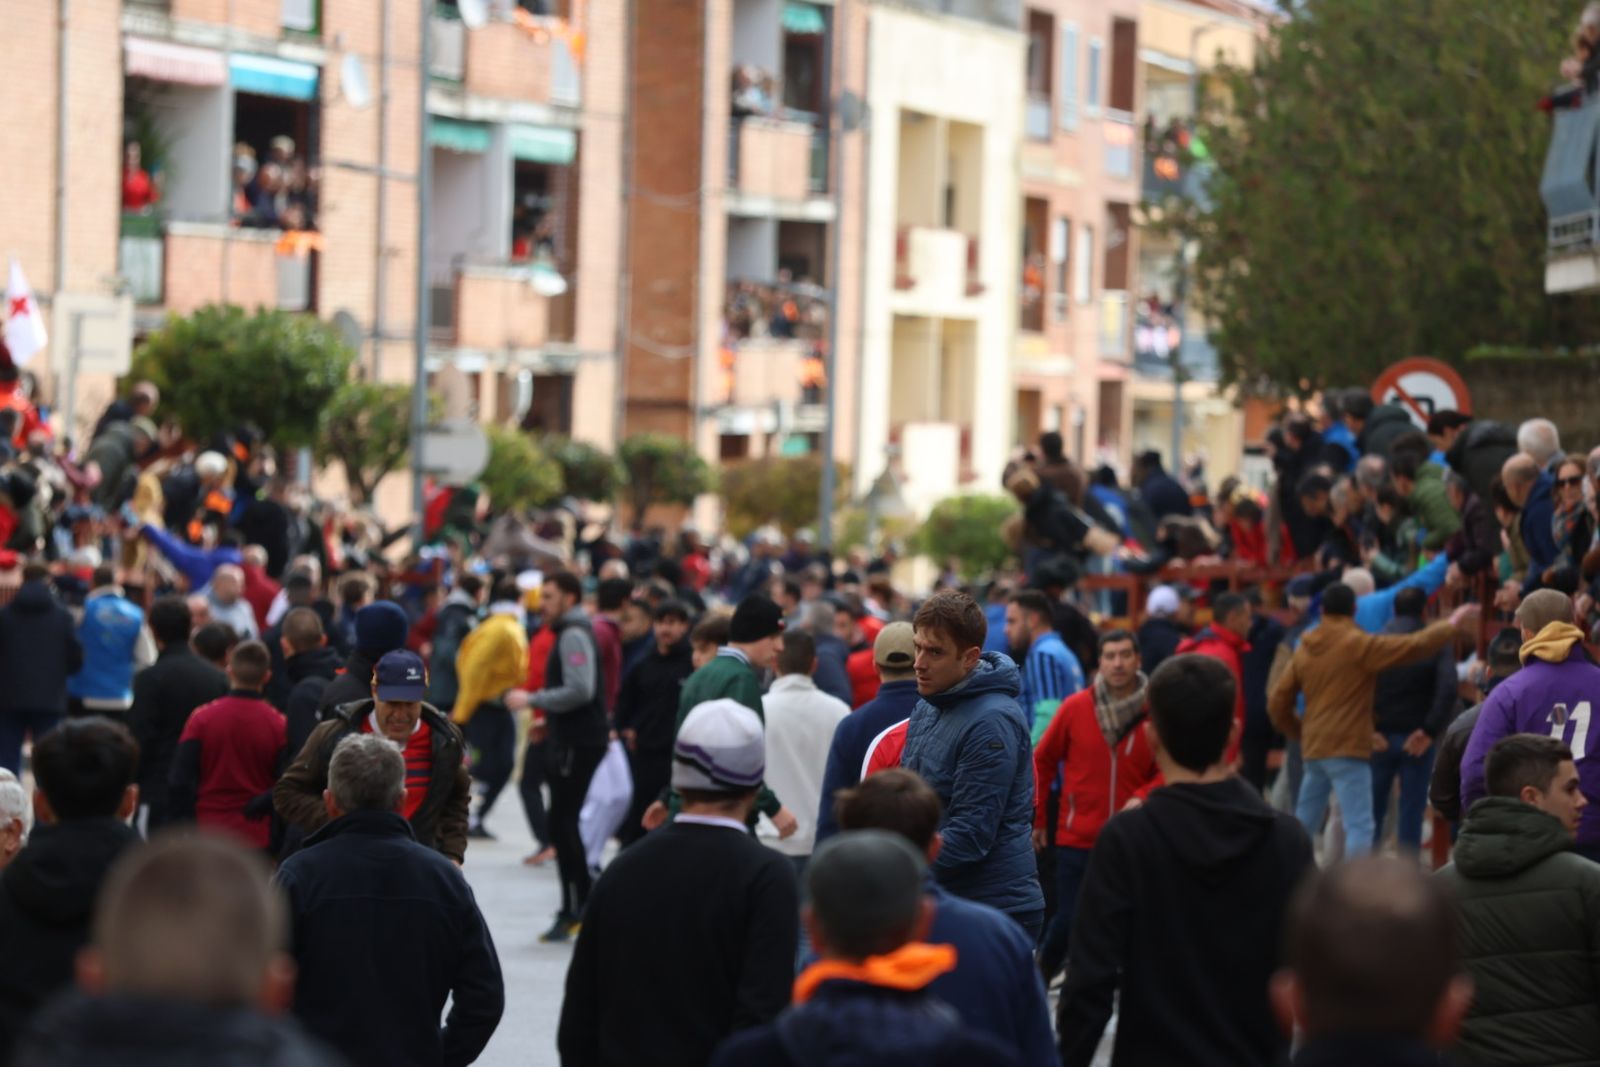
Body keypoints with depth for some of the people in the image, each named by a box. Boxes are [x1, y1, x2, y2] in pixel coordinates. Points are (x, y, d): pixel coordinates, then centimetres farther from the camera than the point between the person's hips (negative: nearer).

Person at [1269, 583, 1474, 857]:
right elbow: (1415, 646, -10)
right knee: (1360, 827, -10)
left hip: (1314, 749, 7)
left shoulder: (1305, 650, 10)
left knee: (1304, 824, 17)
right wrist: (1452, 624, 3)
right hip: (1347, 749, -7)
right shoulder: (1359, 645, -9)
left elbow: (1277, 702, 10)